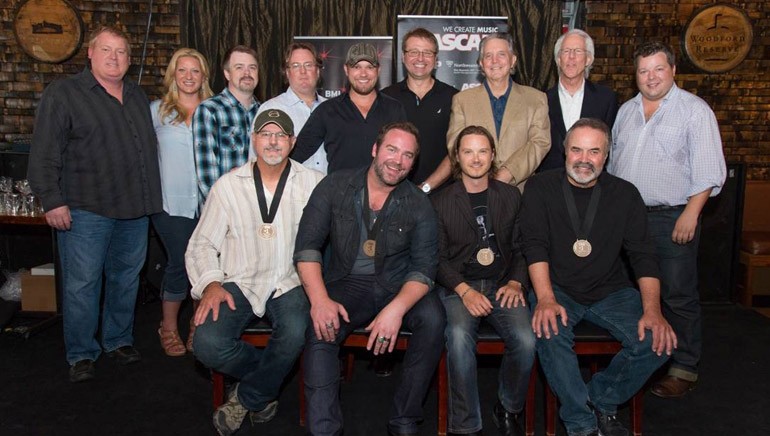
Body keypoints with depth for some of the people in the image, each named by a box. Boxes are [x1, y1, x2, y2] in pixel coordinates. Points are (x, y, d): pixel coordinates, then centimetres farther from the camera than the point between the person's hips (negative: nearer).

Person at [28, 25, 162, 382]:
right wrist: (52, 200, -14)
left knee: (126, 279, 13)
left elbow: (149, 148, 22)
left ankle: (119, 340, 28)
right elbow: (44, 154, -7)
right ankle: (81, 354, 13)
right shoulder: (63, 94, -2)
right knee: (81, 284, 0)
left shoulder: (138, 96, 15)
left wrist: (150, 199, 17)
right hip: (86, 209, -5)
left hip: (135, 209, 6)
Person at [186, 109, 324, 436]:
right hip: (239, 283, 1)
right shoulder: (228, 185, 8)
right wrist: (211, 283, -10)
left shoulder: (312, 183, 5)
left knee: (296, 333, -32)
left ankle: (247, 397, -1)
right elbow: (201, 243, 8)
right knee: (208, 344, -24)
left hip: (290, 284, -1)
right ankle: (268, 378, 9)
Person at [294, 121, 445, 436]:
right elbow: (307, 246, -5)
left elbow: (423, 267, -7)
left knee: (433, 318, -28)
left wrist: (396, 309, -27)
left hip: (397, 287, 1)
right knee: (320, 330, -30)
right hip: (346, 284, 0)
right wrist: (319, 299, -21)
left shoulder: (418, 205, -1)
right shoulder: (335, 187, -1)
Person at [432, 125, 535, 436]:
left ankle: (510, 409, 3)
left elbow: (521, 247, 13)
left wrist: (515, 283, -5)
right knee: (459, 336, -33)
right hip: (458, 287, -1)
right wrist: (464, 291, -13)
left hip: (502, 285, 2)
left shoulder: (510, 196, 13)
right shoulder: (441, 202, 7)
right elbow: (438, 258, 2)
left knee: (526, 339, -26)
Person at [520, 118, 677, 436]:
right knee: (550, 333, -32)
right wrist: (546, 299, -25)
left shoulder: (624, 194, 5)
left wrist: (652, 310, -15)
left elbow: (643, 255, 0)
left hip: (611, 292, 3)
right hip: (557, 289, -2)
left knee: (658, 341, -19)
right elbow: (535, 246, -10)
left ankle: (601, 400, 5)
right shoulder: (540, 188, -1)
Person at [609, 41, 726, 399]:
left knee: (678, 296, 0)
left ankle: (684, 368, 12)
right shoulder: (626, 110, 14)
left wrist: (691, 213, -17)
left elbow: (708, 169, -9)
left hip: (673, 218, -6)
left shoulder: (695, 110, -4)